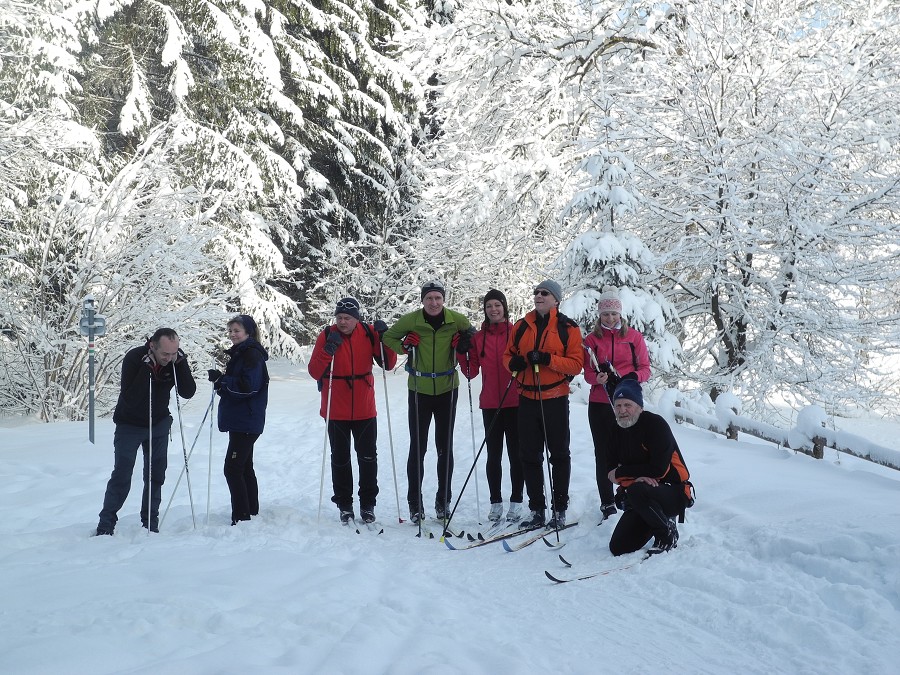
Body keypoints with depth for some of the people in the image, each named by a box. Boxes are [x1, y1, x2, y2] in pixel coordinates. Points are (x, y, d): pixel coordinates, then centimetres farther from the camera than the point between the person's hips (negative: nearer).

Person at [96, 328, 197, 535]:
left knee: (156, 475, 5)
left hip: (159, 424, 4)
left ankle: (150, 524, 16)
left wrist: (181, 364, -29)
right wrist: (146, 370, -39)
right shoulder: (134, 358, -25)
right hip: (130, 425, -4)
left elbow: (188, 392, -19)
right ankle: (106, 525, 5)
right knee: (121, 476, -6)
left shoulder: (177, 360, -13)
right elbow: (129, 399, -31)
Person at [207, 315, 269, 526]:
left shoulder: (252, 354, -14)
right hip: (238, 420, 10)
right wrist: (221, 384, 1)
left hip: (247, 422, -10)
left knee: (232, 469, -11)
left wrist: (222, 380, -19)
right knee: (244, 467, 15)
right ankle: (251, 512, 24)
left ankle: (242, 517, -7)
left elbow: (249, 385, -22)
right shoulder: (238, 354, 17)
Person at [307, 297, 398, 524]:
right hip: (336, 410, -1)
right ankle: (344, 505, 21)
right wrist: (328, 351, -27)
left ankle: (368, 504, 21)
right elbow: (315, 372, -13)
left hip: (364, 409, 1)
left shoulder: (369, 333, -4)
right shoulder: (327, 336, -8)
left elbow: (388, 364, -5)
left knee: (368, 457, 8)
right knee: (340, 458, 9)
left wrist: (384, 338, -18)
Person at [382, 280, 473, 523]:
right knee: (417, 448, 1)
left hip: (447, 390, 1)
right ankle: (415, 503, 11)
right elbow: (389, 337, 7)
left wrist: (462, 343, -6)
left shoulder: (455, 319, -4)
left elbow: (470, 333, 15)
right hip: (419, 390, -1)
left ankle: (443, 500, 20)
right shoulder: (411, 321, -7)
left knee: (445, 448, 7)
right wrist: (404, 346, -12)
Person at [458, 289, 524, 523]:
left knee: (515, 453, 2)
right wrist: (462, 353, -10)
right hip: (490, 404, 2)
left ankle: (516, 502, 11)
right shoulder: (478, 337, 7)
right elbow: (471, 372, 4)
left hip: (515, 402, -2)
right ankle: (496, 502, 16)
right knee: (494, 455, 7)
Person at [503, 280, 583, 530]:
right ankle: (536, 511, 16)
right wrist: (513, 362, -8)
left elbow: (576, 364, -8)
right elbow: (508, 354, 15)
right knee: (530, 455, 7)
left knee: (558, 455, 5)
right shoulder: (521, 326, 10)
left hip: (555, 399, -4)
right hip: (527, 398, 4)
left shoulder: (568, 328, -2)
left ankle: (559, 510, 14)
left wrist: (547, 359, -21)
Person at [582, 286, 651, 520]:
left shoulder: (634, 336, 6)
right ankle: (607, 503, 13)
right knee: (603, 453, 4)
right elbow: (588, 373, 5)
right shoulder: (591, 339, 8)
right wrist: (597, 377, -17)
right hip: (600, 404, 1)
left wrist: (633, 377, -17)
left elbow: (645, 368, 4)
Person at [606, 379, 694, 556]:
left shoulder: (655, 424, -15)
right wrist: (635, 477, -22)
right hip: (640, 500, 7)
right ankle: (661, 520, 19)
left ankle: (668, 534, -11)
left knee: (636, 492, -38)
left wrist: (621, 472, -13)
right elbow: (611, 471, 0)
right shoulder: (617, 432, 6)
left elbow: (659, 469, -23)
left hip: (674, 493, -7)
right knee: (618, 548, -4)